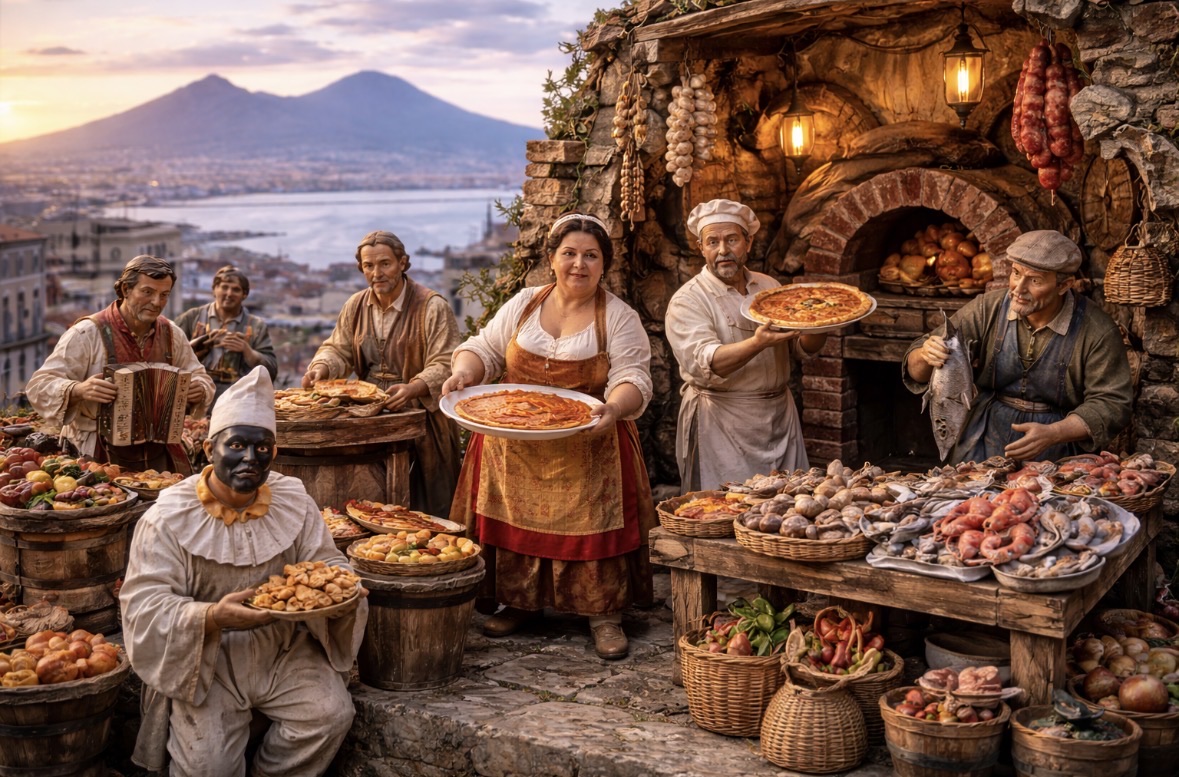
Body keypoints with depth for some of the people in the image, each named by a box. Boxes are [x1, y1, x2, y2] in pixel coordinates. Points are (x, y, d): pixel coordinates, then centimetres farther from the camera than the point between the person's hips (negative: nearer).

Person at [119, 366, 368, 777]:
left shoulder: (295, 504, 3)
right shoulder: (167, 518, -8)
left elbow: (327, 566, 4)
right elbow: (143, 604, -15)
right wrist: (211, 617, -34)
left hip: (284, 651, 3)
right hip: (204, 660, -3)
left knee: (332, 712, -20)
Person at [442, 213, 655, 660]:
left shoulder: (619, 318, -1)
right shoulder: (523, 305, 8)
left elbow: (632, 378, -9)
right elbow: (484, 349, 11)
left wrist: (614, 409, -30)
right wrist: (465, 372, -11)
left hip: (587, 452, -3)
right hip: (516, 449, 3)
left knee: (592, 524, -6)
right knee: (516, 521, 5)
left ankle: (604, 614, 5)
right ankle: (519, 603, 22)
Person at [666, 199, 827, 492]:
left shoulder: (770, 286, 11)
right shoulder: (688, 300, -9)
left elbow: (801, 348, 13)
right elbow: (704, 364, -23)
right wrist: (758, 343, -37)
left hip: (780, 418, 6)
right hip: (723, 426, -5)